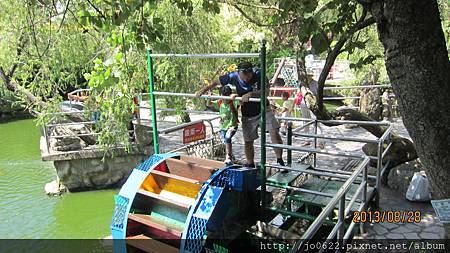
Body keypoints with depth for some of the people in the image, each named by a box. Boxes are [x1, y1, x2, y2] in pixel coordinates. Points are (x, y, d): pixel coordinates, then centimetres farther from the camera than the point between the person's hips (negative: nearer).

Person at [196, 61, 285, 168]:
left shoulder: (258, 74, -22)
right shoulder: (234, 76, -17)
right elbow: (216, 82, -5)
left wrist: (251, 94, -43)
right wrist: (202, 90, -15)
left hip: (263, 109, -2)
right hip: (247, 114, 2)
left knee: (274, 132, -17)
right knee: (248, 141, 8)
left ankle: (280, 160, -1)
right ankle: (250, 165, 27)